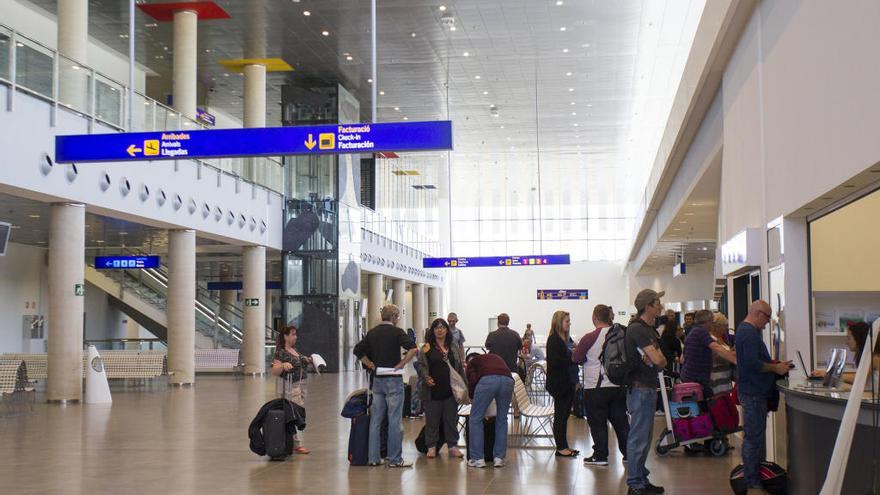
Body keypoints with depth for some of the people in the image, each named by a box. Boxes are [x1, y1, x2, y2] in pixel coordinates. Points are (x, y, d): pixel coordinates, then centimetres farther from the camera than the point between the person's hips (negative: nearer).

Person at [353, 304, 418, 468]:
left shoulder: (372, 333, 10)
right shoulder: (396, 332, -8)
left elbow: (358, 351, 14)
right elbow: (413, 349, -21)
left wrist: (371, 365, 12)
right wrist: (402, 364, -11)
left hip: (376, 380, 6)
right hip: (393, 379, -6)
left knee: (375, 419, 10)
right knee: (394, 420, -2)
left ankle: (373, 457, 12)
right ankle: (395, 459, 0)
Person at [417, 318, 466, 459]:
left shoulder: (453, 347, 13)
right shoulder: (427, 348, 1)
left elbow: (460, 366, 17)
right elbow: (421, 365, -2)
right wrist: (426, 378, -19)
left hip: (451, 389, 3)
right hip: (433, 389, -3)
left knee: (451, 419, 7)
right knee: (432, 419, 2)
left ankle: (452, 446, 16)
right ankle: (431, 447, 12)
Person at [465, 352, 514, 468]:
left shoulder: (472, 362, 28)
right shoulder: (496, 357, 40)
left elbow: (472, 381, 10)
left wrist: (472, 398, 28)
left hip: (487, 380, -4)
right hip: (508, 380, 4)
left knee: (475, 419, 8)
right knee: (502, 420, 19)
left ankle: (478, 459, 8)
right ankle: (499, 458, 18)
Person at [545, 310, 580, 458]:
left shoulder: (567, 338, 12)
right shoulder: (554, 340, -13)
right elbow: (555, 361, -21)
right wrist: (572, 357, -20)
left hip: (568, 383, 8)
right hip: (559, 383, -8)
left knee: (565, 414, 12)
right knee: (560, 415, -2)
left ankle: (564, 446, 19)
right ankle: (561, 447, 4)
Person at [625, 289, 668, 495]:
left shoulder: (648, 329, 17)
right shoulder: (637, 329, -15)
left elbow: (662, 361, 9)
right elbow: (658, 359, -23)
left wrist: (652, 359, -11)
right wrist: (654, 358, -2)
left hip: (648, 387, 10)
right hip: (641, 388, -10)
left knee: (645, 437, 16)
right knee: (638, 438, -6)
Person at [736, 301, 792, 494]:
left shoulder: (744, 330, 16)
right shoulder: (750, 333, -18)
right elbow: (752, 364, -26)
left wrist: (774, 364, 13)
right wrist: (775, 368, -15)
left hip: (753, 392, 11)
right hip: (754, 393, -11)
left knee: (754, 436, 16)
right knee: (754, 438, -6)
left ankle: (754, 477, 25)